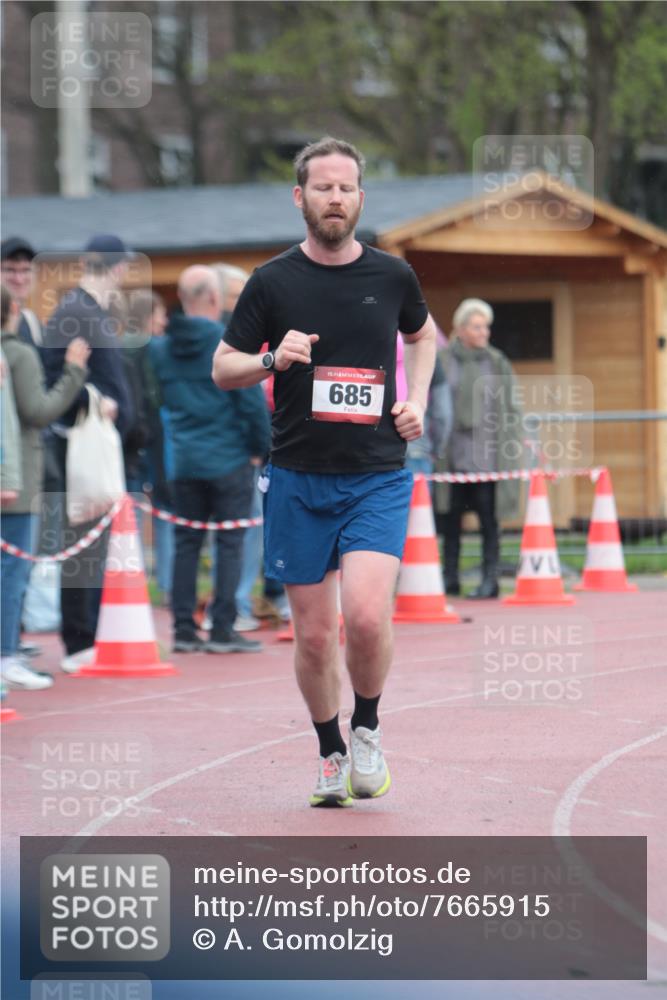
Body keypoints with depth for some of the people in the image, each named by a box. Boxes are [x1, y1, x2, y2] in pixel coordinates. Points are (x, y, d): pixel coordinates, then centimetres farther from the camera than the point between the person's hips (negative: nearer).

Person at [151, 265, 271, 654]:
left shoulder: (159, 349, 5)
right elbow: (252, 401, -10)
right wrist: (264, 446, 2)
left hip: (182, 460, 4)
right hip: (229, 458, -4)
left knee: (187, 543, 10)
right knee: (230, 544, 1)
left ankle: (184, 629, 9)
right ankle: (222, 630, -1)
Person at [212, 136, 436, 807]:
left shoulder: (391, 275, 4)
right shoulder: (273, 282, -1)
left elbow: (422, 333, 25)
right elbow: (222, 368, 6)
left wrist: (417, 399, 9)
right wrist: (273, 358, -15)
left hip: (378, 479, 0)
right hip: (299, 480, 0)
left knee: (367, 615, -18)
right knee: (314, 633, 4)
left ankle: (367, 727, 8)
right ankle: (330, 753, 24)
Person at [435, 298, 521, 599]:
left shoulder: (497, 364, 7)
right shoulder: (442, 361, 5)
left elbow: (508, 411, 8)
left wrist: (508, 448, -1)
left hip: (486, 453, 0)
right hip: (452, 452, 0)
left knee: (488, 516, -3)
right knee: (450, 516, 5)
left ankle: (490, 579, 0)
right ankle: (450, 577, 13)